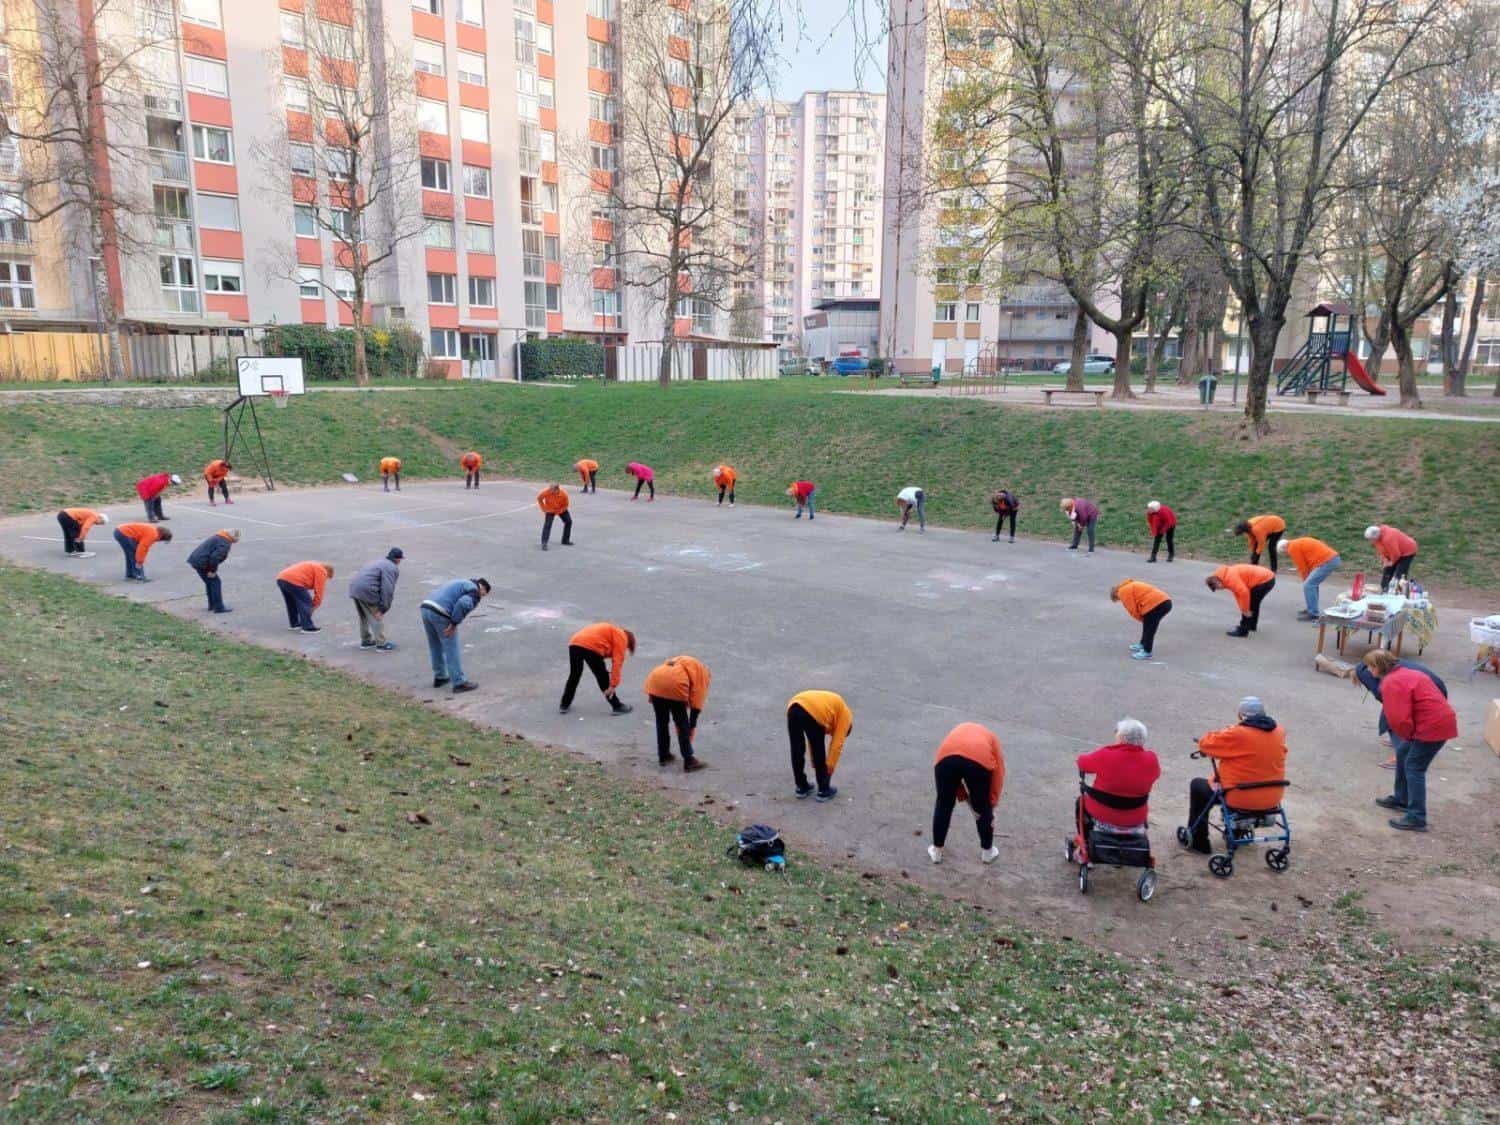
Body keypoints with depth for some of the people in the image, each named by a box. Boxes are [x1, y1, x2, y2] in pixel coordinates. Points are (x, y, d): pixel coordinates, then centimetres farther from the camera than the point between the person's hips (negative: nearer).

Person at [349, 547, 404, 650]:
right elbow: (387, 589, -16)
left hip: (354, 587, 9)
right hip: (367, 591, -9)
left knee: (364, 617, 23)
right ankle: (381, 644, 6)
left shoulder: (379, 562, 25)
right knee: (377, 617, 2)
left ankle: (365, 641, 35)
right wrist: (383, 608, -14)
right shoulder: (392, 568, -6)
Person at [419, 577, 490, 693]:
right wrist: (454, 624, -13)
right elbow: (463, 604, -20)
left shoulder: (460, 583, 29)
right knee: (452, 649, 2)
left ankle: (439, 677, 34)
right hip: (440, 614, -8)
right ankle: (459, 683, 7)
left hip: (426, 607, 8)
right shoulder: (474, 591, 1)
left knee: (435, 647, 22)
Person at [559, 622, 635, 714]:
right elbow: (617, 662, 1)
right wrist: (613, 685, 0)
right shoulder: (622, 637, 13)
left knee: (574, 675, 25)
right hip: (590, 647, -7)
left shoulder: (610, 631, 37)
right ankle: (617, 706, 18)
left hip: (574, 643, 7)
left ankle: (564, 705, 32)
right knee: (603, 677, 8)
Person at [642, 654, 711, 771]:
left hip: (654, 680, 5)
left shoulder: (679, 662, 38)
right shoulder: (702, 672, 22)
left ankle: (663, 756, 35)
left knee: (661, 721, 24)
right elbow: (696, 703, 16)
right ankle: (689, 761, 16)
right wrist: (692, 726, 22)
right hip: (674, 684, -5)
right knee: (683, 724, 12)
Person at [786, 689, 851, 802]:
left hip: (793, 709, 6)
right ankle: (824, 791, 26)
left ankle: (801, 788, 34)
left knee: (797, 752, 21)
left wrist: (815, 764, 39)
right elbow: (837, 743, 15)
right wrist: (830, 766, 20)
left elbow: (812, 741, 38)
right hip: (812, 714, -6)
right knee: (819, 753, 14)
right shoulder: (845, 714, 25)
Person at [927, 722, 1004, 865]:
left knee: (944, 804, 22)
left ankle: (936, 851, 32)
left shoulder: (957, 732, 39)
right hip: (980, 759, -1)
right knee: (983, 808, 22)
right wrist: (991, 805, 26)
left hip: (946, 756, 1)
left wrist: (966, 799, 36)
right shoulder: (991, 739, 34)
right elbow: (998, 774, 23)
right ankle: (987, 851, 38)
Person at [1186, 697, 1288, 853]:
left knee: (1197, 785, 18)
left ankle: (1198, 841, 24)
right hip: (1272, 799, 6)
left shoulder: (1238, 735, -24)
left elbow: (1206, 744, -14)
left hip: (1242, 800, -6)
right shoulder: (1278, 731, -4)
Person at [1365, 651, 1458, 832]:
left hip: (1433, 726, -10)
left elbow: (1399, 718, -24)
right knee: (1403, 755, 21)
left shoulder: (1391, 683, -18)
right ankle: (1401, 800, 33)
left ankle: (1416, 818, -2)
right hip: (1437, 720, 10)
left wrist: (1408, 736, -4)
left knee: (1414, 768, -5)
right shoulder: (1402, 674, 15)